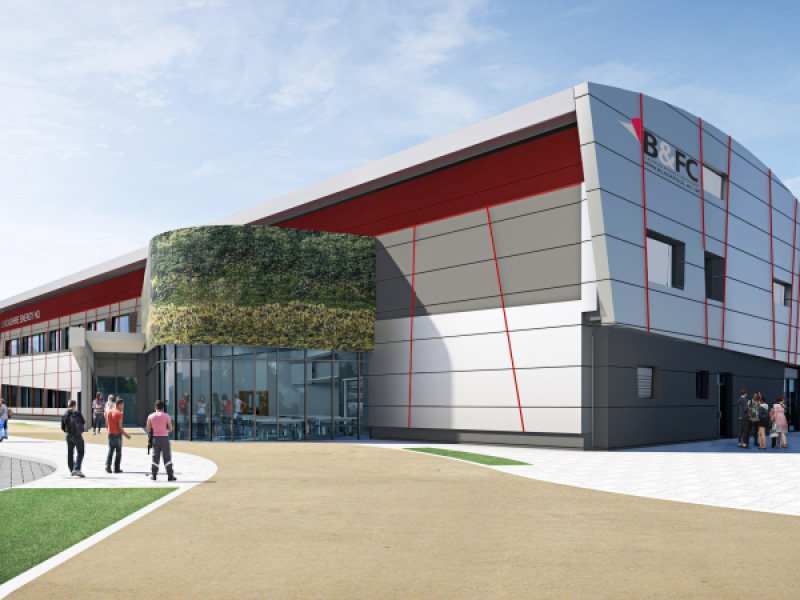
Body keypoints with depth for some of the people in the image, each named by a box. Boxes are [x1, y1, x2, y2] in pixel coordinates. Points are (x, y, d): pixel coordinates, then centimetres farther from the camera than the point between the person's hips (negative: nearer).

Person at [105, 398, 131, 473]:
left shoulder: (109, 412, 9)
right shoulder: (119, 414, -12)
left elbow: (106, 425, 13)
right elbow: (120, 427, -16)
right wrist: (126, 435, -7)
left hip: (110, 434, 6)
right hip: (117, 434, -6)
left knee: (110, 450, 14)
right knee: (118, 452, 3)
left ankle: (108, 465, -1)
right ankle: (116, 468, 4)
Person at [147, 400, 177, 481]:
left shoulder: (151, 416, 2)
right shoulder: (166, 416, -4)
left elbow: (148, 430, 4)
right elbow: (171, 429, -3)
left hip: (155, 437, 2)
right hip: (164, 438, -2)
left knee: (155, 457, 11)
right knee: (167, 457, 0)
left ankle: (154, 475, 12)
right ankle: (170, 475, -3)